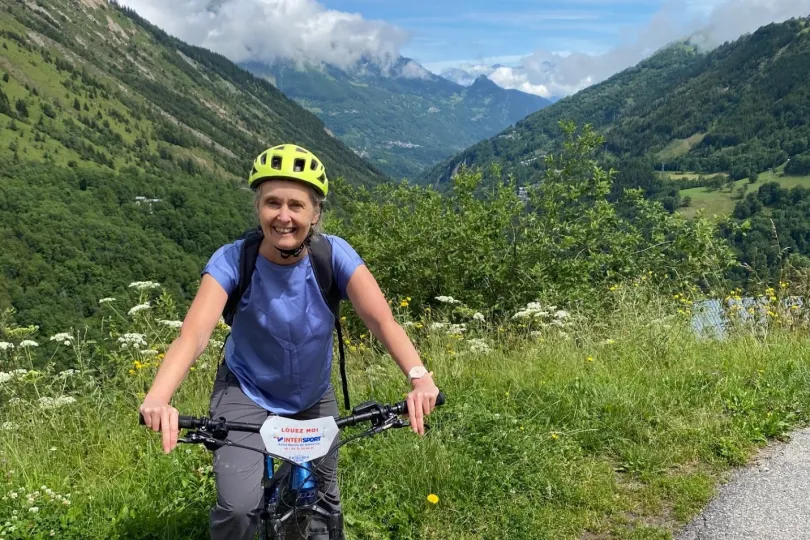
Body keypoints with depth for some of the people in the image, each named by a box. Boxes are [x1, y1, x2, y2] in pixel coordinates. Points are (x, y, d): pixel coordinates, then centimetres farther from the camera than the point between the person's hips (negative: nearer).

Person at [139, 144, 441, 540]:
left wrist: (419, 377, -50)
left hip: (314, 398, 2)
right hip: (246, 393, -2)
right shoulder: (232, 260, -25)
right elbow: (194, 334, -36)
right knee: (238, 507, -21)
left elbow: (382, 320, -32)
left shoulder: (334, 255, -22)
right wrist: (157, 398, -54)